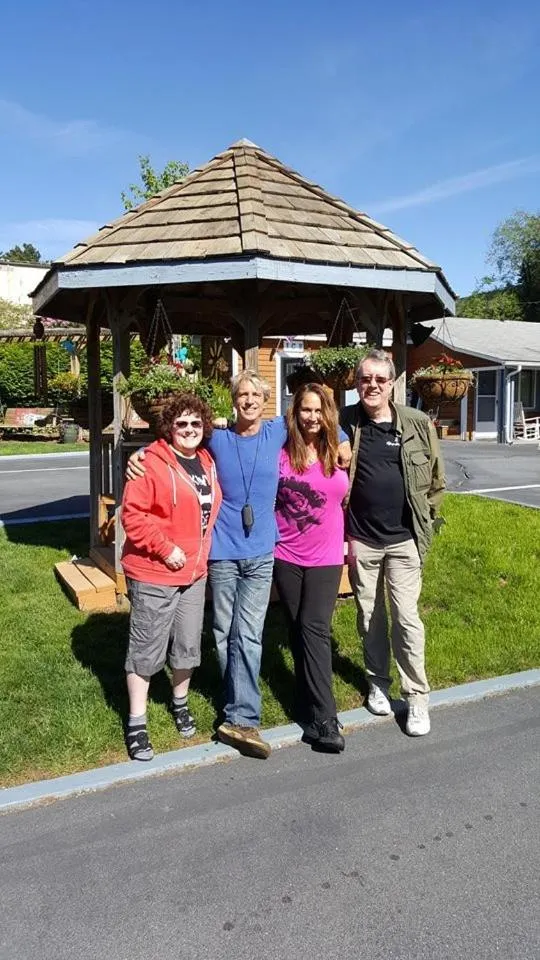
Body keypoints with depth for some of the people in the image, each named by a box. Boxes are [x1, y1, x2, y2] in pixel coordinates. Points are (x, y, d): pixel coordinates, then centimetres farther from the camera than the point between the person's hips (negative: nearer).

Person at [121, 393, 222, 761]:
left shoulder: (207, 462, 8)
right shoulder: (152, 462, -15)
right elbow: (133, 514, -18)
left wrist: (200, 552, 12)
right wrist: (165, 548, -20)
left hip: (195, 572, 7)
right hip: (154, 573, -6)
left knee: (189, 645, 16)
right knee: (147, 648, 5)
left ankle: (180, 703, 40)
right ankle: (137, 723, 20)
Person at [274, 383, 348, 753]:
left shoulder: (338, 452, -1)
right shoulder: (281, 451, -5)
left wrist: (350, 540, 9)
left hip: (326, 556, -1)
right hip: (286, 556, 1)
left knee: (314, 628, -9)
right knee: (298, 629, 9)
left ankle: (323, 720, -5)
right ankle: (313, 705, 23)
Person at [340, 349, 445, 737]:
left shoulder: (418, 424, -4)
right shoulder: (344, 422, -3)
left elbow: (436, 477, 6)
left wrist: (426, 521, 4)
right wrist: (339, 529, -1)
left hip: (404, 539, -1)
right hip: (361, 540, 1)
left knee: (406, 618, 0)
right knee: (370, 616, 14)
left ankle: (417, 697, 14)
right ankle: (378, 683, 32)